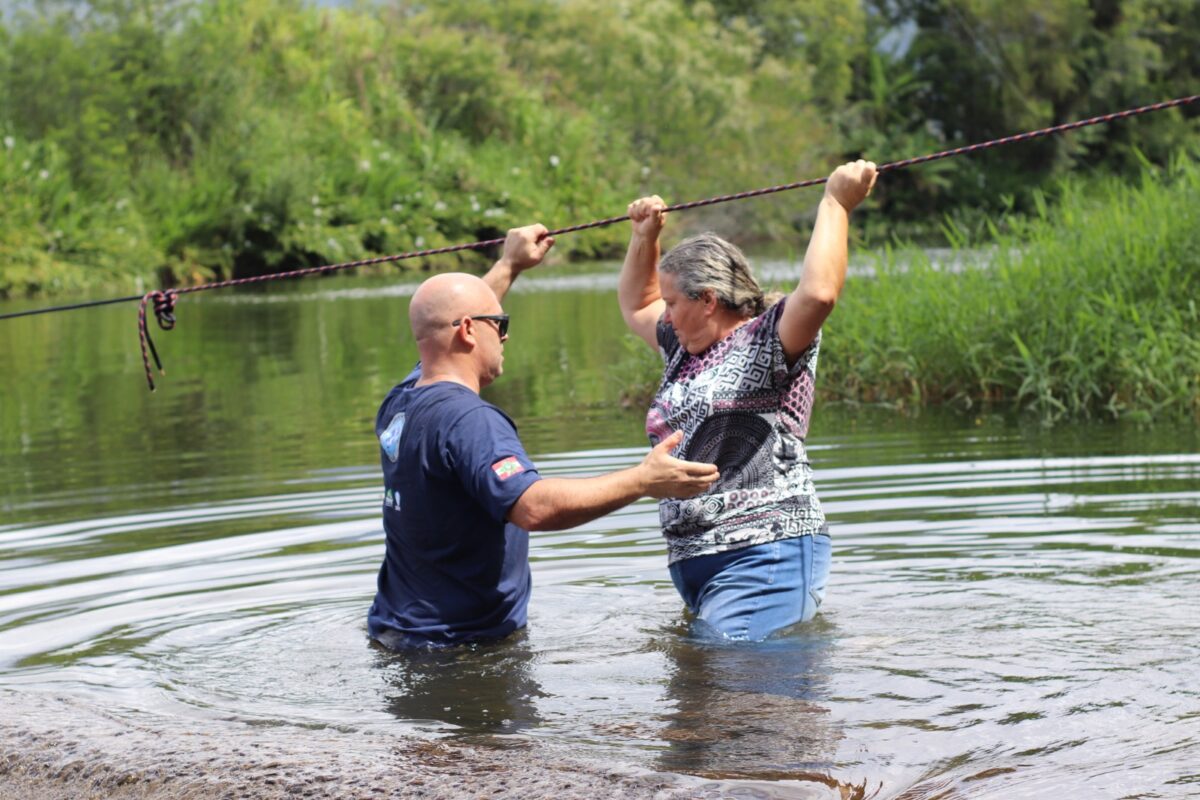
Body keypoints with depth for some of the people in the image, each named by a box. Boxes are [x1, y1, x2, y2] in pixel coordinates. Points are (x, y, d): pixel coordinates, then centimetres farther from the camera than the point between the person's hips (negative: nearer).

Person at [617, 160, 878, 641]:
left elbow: (819, 292, -21)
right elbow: (635, 306, 40)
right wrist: (644, 238, 28)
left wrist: (836, 203, -13)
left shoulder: (767, 342, -3)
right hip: (691, 559, 9)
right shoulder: (684, 349, 22)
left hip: (764, 552, -9)